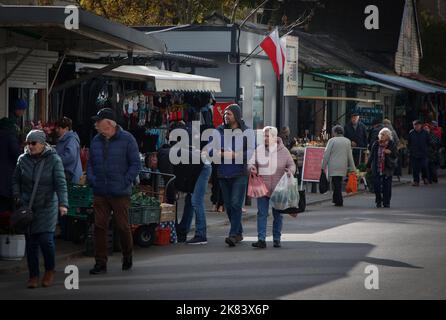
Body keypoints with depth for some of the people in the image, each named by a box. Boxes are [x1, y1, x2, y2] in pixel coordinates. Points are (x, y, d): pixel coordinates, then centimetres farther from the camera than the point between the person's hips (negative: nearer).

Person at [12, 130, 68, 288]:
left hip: (47, 207, -3)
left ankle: (50, 271, 13)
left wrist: (63, 204, -25)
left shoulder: (54, 160, -7)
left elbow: (61, 184, -13)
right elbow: (15, 180, 14)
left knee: (46, 239, -11)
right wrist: (18, 197, 1)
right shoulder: (23, 160, 3)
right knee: (30, 242, 2)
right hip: (27, 207, 3)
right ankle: (33, 275, 12)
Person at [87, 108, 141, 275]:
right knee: (99, 226, -1)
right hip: (100, 193, 4)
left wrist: (125, 182, -10)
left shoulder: (127, 139, -3)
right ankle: (100, 263, 4)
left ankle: (127, 258, 24)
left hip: (120, 193, -4)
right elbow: (90, 163, 19)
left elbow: (135, 164, -2)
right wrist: (91, 180, 3)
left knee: (123, 226, 3)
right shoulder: (96, 141, 11)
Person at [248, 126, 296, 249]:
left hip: (278, 188, -1)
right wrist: (252, 168, -17)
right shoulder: (259, 150, 4)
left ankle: (276, 239, 18)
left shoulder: (283, 151, 0)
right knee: (262, 213, -6)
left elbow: (292, 164, 6)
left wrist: (290, 171, -16)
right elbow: (251, 163, 7)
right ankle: (261, 239, -9)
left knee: (277, 214, 8)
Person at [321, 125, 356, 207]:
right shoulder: (347, 141, 7)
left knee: (336, 183, -3)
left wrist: (323, 166, -1)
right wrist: (352, 168, 12)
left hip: (333, 166, -4)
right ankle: (336, 199, 18)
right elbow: (350, 155, 8)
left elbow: (326, 154, -6)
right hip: (343, 166, 4)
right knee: (338, 183, 14)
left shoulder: (332, 140, -6)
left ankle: (339, 201, -8)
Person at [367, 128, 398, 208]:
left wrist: (390, 152, -20)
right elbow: (372, 155, 11)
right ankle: (378, 201, 15)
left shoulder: (392, 144, -2)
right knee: (376, 185, -1)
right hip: (377, 168, 2)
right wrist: (369, 165, 12)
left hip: (387, 168, -2)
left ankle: (386, 202, 12)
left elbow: (396, 155, -1)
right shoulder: (376, 144, 4)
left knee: (387, 186, 1)